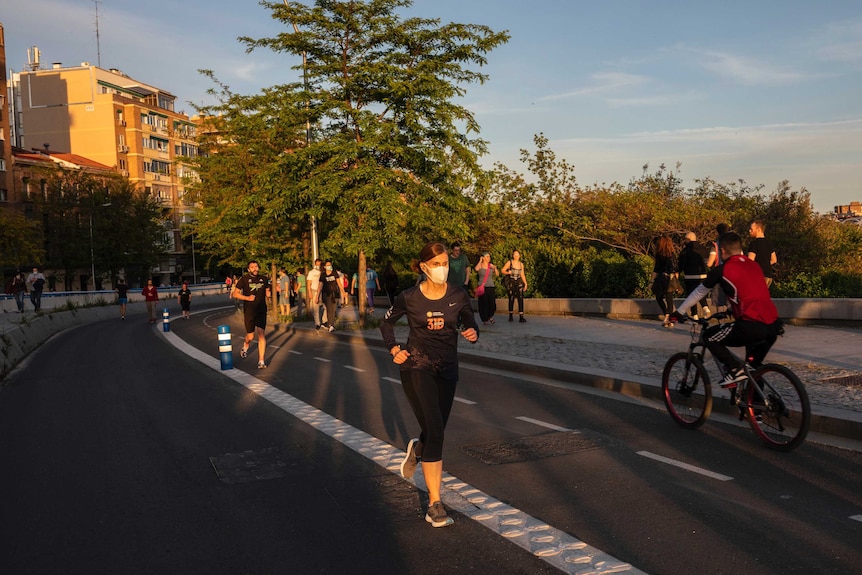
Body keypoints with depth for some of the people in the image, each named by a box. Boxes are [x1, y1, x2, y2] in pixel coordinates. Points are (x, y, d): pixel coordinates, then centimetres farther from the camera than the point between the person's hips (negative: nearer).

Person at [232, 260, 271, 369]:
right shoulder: (244, 279, -3)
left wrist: (269, 294, -6)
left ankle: (261, 361, -5)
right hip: (249, 311, -2)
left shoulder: (264, 279, 7)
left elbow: (267, 293, 18)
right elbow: (235, 294, -2)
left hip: (261, 310, 2)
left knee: (261, 334, -8)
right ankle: (245, 346, 42)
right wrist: (247, 298, -15)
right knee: (250, 336, 5)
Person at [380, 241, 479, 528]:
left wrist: (473, 333, -14)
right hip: (417, 367, -3)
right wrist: (393, 349, -5)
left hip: (447, 369, 3)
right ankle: (435, 504, -9)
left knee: (436, 431, 13)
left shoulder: (458, 296, -4)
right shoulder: (409, 297, -8)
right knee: (435, 431, -17)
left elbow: (470, 324, 8)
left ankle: (417, 449, 53)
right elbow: (386, 323, 9)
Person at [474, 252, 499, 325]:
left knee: (492, 303, -2)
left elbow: (497, 274, 3)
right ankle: (485, 320, 12)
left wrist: (495, 268, -14)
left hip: (491, 287, 3)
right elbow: (476, 269, -24)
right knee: (483, 304, -1)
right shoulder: (480, 265, -1)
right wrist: (480, 261, -15)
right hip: (482, 287, -3)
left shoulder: (491, 265, 8)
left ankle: (490, 316, 24)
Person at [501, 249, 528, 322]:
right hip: (511, 283, -2)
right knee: (511, 299, 4)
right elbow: (503, 270, -1)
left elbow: (522, 275, 13)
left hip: (519, 283, 2)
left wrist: (525, 283, 6)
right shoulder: (509, 262, -4)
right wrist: (508, 272, -21)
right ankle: (510, 316, 23)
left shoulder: (521, 264, 7)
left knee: (520, 299, -11)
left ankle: (521, 317, -14)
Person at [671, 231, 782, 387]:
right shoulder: (754, 266, 22)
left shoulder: (722, 270, 3)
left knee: (709, 337, 13)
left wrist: (678, 313, 28)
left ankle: (735, 369, 0)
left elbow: (698, 292, 15)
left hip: (751, 326, -7)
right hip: (774, 327, 7)